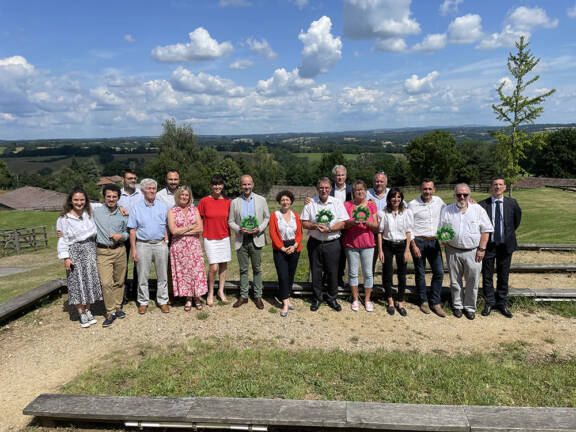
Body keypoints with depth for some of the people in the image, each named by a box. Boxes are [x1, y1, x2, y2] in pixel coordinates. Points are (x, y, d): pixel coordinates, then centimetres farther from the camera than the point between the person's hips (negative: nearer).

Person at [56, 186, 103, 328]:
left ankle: (87, 310, 23)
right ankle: (81, 314, 14)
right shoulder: (64, 218, -5)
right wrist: (65, 258, -10)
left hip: (90, 251, 3)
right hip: (74, 252, -3)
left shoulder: (90, 213, 4)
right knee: (77, 282, 1)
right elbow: (62, 239, -5)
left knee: (90, 280, 8)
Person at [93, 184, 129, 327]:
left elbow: (128, 232, 16)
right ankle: (110, 312, 3)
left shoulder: (123, 214, 7)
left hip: (120, 251, 3)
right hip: (103, 252, -2)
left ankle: (117, 307, 25)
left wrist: (121, 236, -5)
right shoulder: (96, 211, -1)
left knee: (119, 281, 10)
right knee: (106, 283, -9)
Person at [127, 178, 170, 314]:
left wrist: (166, 240, -1)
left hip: (160, 244, 1)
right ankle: (143, 302, 17)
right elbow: (132, 230, 2)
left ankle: (162, 301, 17)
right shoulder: (136, 208, 4)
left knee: (162, 275, 6)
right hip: (143, 245, -1)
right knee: (142, 276, 4)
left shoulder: (163, 206, 8)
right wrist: (133, 249, -3)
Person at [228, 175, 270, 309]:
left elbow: (267, 217, 6)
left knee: (257, 269, 6)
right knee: (243, 269, 8)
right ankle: (243, 296, 18)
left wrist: (260, 228, -11)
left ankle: (258, 296, 16)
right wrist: (239, 229, -13)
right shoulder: (234, 202, 5)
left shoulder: (261, 200, 4)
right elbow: (230, 222, 6)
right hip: (241, 240, 1)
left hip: (256, 239, -1)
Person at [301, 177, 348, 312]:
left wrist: (329, 228, -18)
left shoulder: (338, 203, 1)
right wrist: (315, 226, -17)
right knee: (316, 272, 9)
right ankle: (317, 298, 25)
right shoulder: (310, 203, 3)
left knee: (332, 272, 7)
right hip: (315, 243, 1)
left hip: (332, 243, -1)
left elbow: (343, 224, -4)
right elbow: (304, 223, 1)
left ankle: (332, 298, 25)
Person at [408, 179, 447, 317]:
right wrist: (413, 246, -12)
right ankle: (424, 301, 21)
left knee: (439, 272, 0)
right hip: (418, 241, -4)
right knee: (420, 273, 6)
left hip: (434, 241, 4)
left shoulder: (438, 201, 5)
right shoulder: (413, 205, -7)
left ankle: (435, 303, 12)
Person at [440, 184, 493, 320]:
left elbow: (485, 230, 3)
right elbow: (440, 229, 10)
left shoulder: (478, 209, 2)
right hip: (453, 251, 1)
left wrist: (481, 249, -3)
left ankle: (470, 307, 21)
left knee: (472, 282, 5)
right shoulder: (446, 210, 5)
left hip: (472, 252, -1)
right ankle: (457, 306, 26)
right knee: (455, 281, 10)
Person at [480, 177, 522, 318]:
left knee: (503, 276, 12)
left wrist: (509, 234, 15)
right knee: (487, 276, 8)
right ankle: (489, 302, 24)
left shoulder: (512, 203, 0)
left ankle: (502, 303, 27)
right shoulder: (482, 205, -7)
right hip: (488, 245, -1)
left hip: (505, 245, 1)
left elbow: (517, 220, 15)